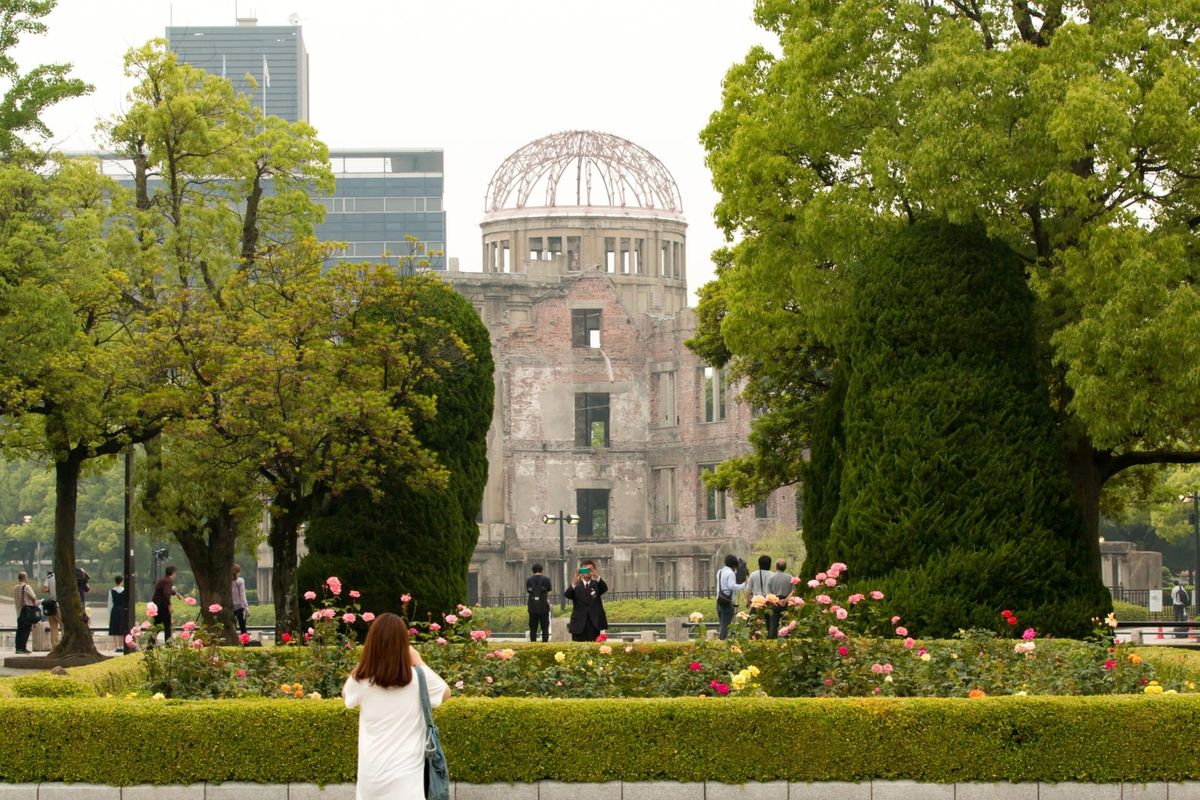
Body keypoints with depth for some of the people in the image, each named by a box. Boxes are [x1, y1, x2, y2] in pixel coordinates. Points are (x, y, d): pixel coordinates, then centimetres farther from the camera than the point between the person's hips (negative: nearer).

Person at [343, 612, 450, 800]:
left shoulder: (361, 680, -6)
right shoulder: (419, 678, -9)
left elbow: (346, 695, 20)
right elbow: (446, 693, 13)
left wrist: (364, 661, 17)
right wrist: (419, 662, 18)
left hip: (370, 775, 2)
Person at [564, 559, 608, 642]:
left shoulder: (596, 585, 11)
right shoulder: (576, 586, 9)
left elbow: (605, 588, -12)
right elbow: (567, 595, -11)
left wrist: (597, 576, -31)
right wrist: (574, 582, -31)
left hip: (595, 624, 0)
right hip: (579, 625, 0)